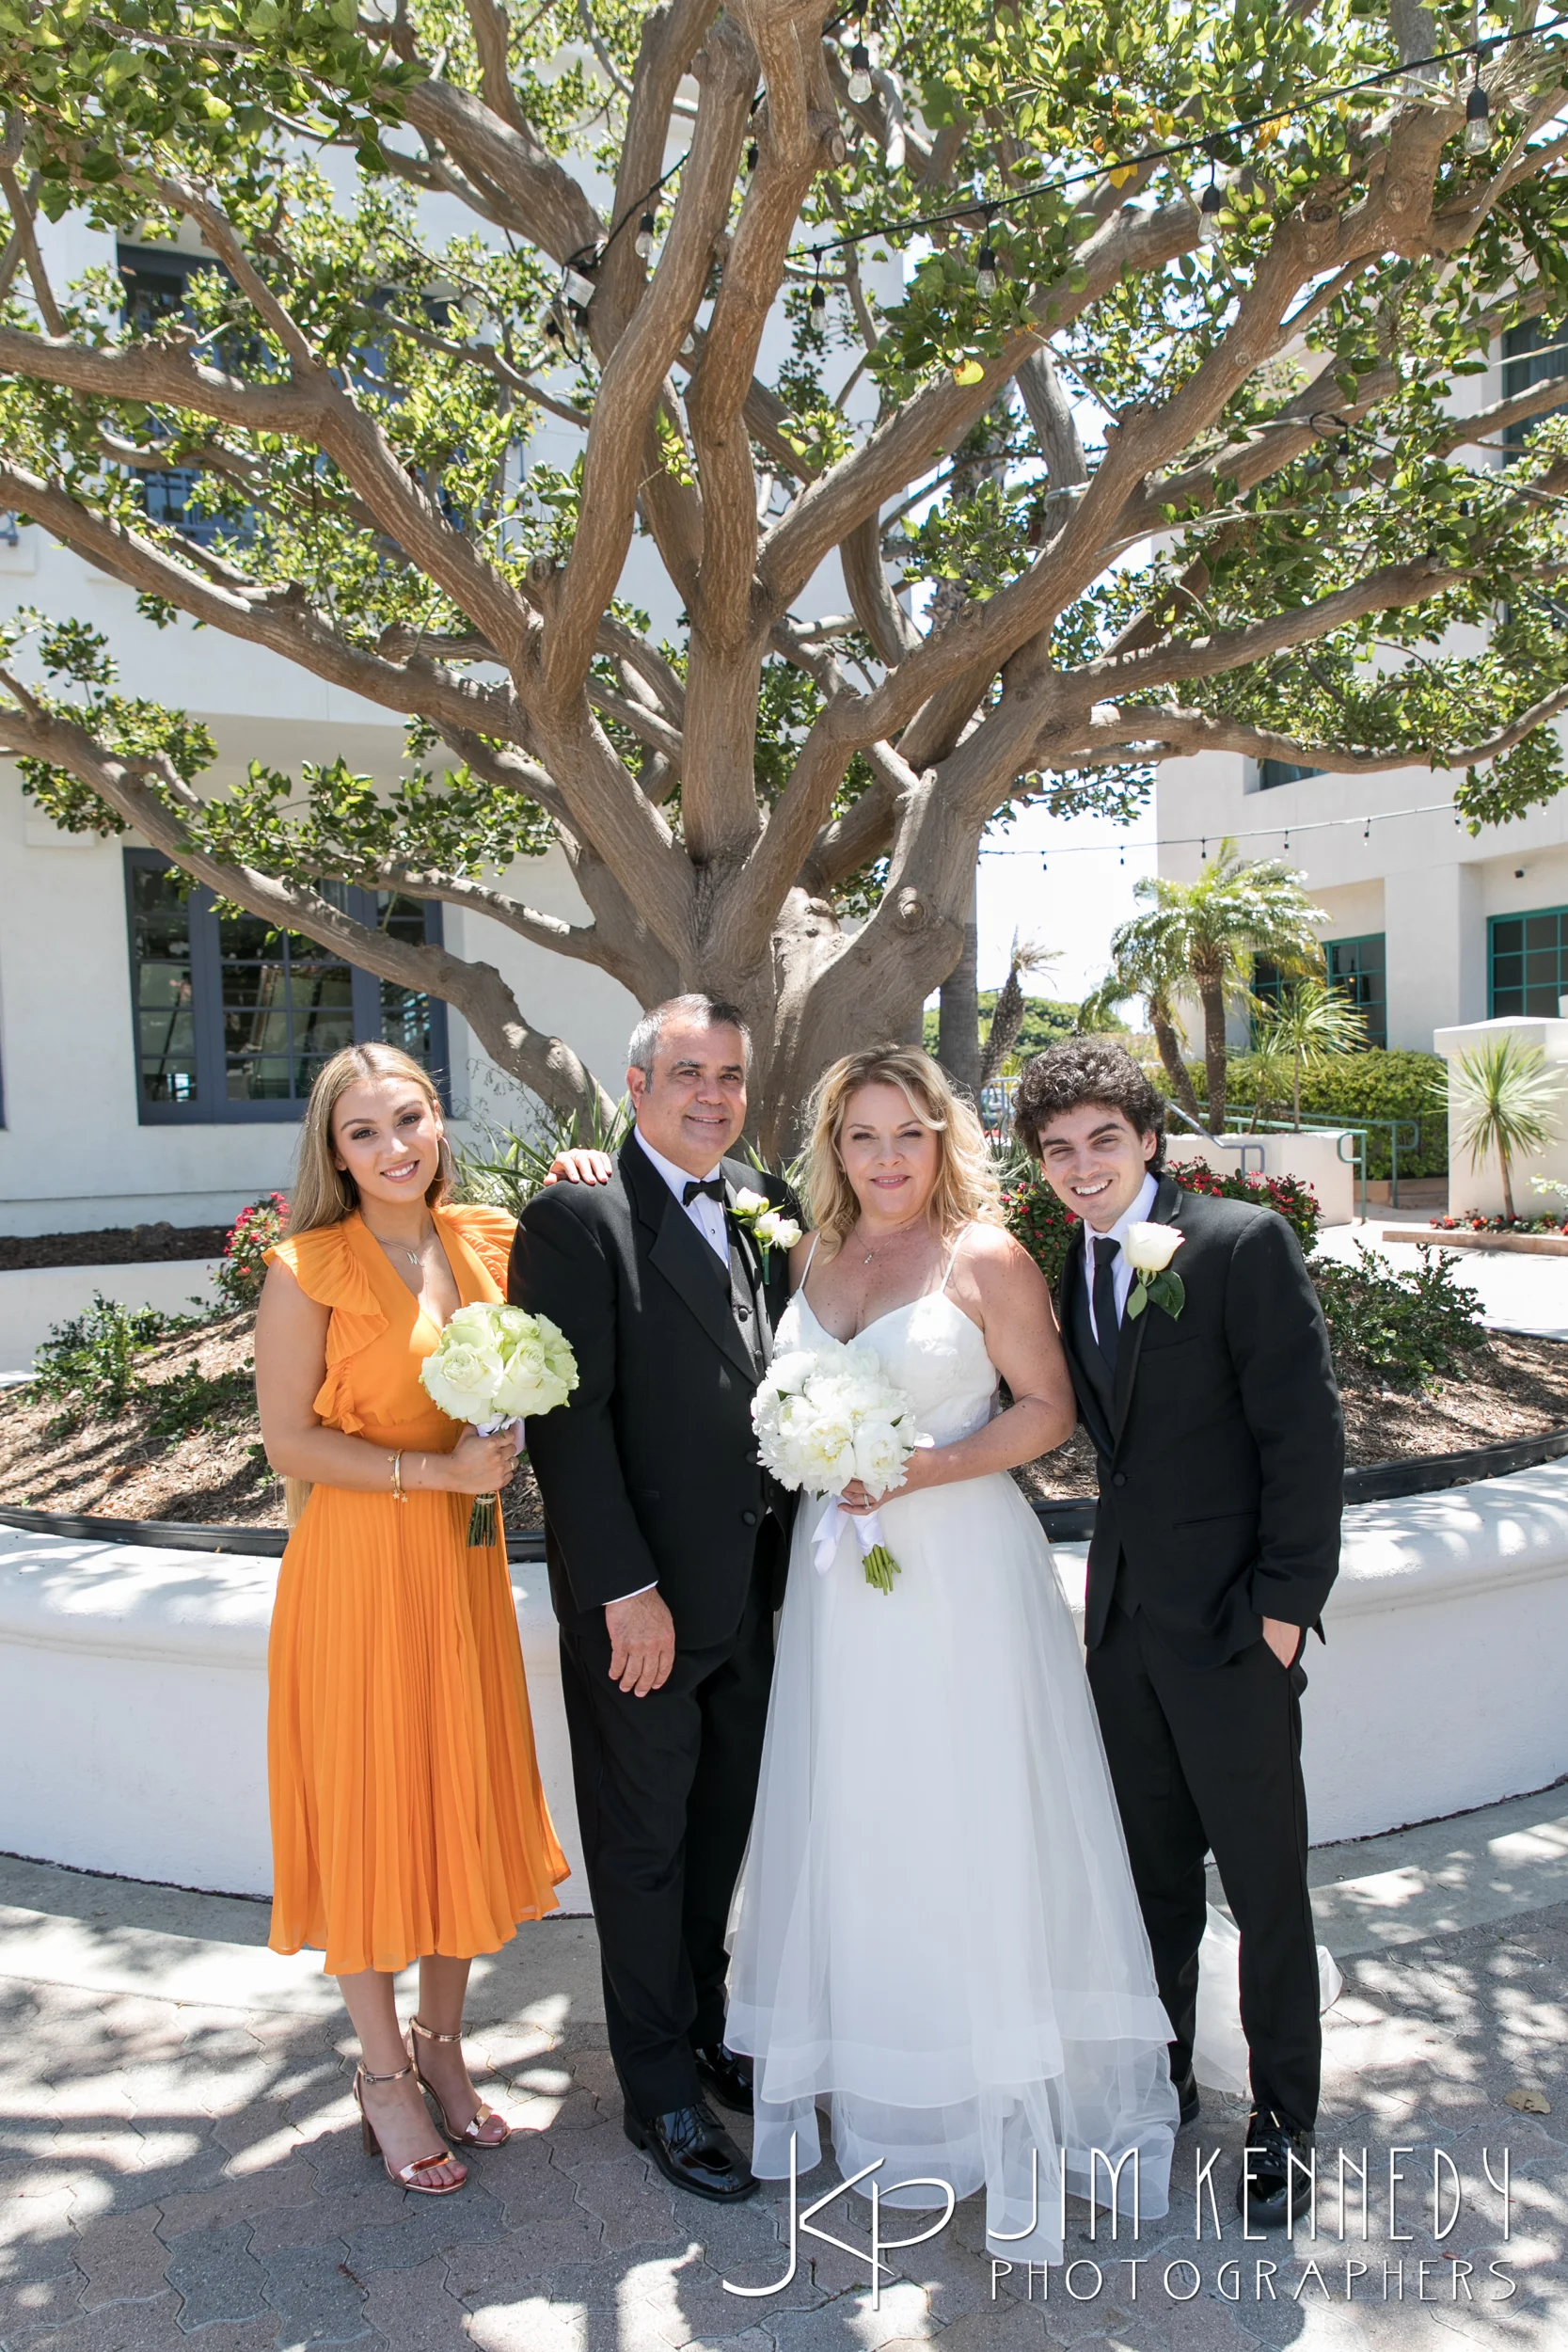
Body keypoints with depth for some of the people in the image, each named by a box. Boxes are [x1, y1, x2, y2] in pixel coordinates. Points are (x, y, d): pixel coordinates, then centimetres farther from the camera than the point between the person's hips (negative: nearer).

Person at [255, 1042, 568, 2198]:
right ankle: (384, 2070, 30)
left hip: (464, 1562, 5)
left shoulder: (488, 1240, 1)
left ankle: (442, 2045, 37)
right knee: (367, 1812, 9)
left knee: (465, 1804, 16)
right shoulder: (309, 1269, -13)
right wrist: (433, 1470, -19)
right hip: (356, 1568, -5)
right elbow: (290, 1442, -12)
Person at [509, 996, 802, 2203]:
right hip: (642, 1601, -6)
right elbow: (569, 1416, -18)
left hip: (751, 1590, 6)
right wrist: (626, 1590, -19)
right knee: (645, 1850, 12)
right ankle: (661, 2089, 30)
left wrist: (793, 1541, 3)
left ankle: (706, 2025, 43)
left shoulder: (765, 1201, 7)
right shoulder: (575, 1217, -14)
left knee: (723, 1832, 21)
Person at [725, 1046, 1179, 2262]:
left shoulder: (988, 1258, -6)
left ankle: (1009, 2094, 17)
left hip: (960, 1567, -5)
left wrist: (925, 1467, -16)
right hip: (839, 1567, 5)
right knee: (851, 1821, 12)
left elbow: (1048, 1408, -7)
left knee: (970, 1819, 1)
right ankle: (877, 2088, 29)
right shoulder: (812, 1259, 9)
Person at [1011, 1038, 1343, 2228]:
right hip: (1125, 1615, 6)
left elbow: (1306, 1430, -14)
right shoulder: (1066, 1263, 5)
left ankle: (1282, 2117, 27)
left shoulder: (1246, 1243, -14)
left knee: (1265, 1879, 9)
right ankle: (1162, 2076, 37)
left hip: (1232, 1621, -5)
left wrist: (1287, 1602, -15)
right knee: (1152, 1864, 19)